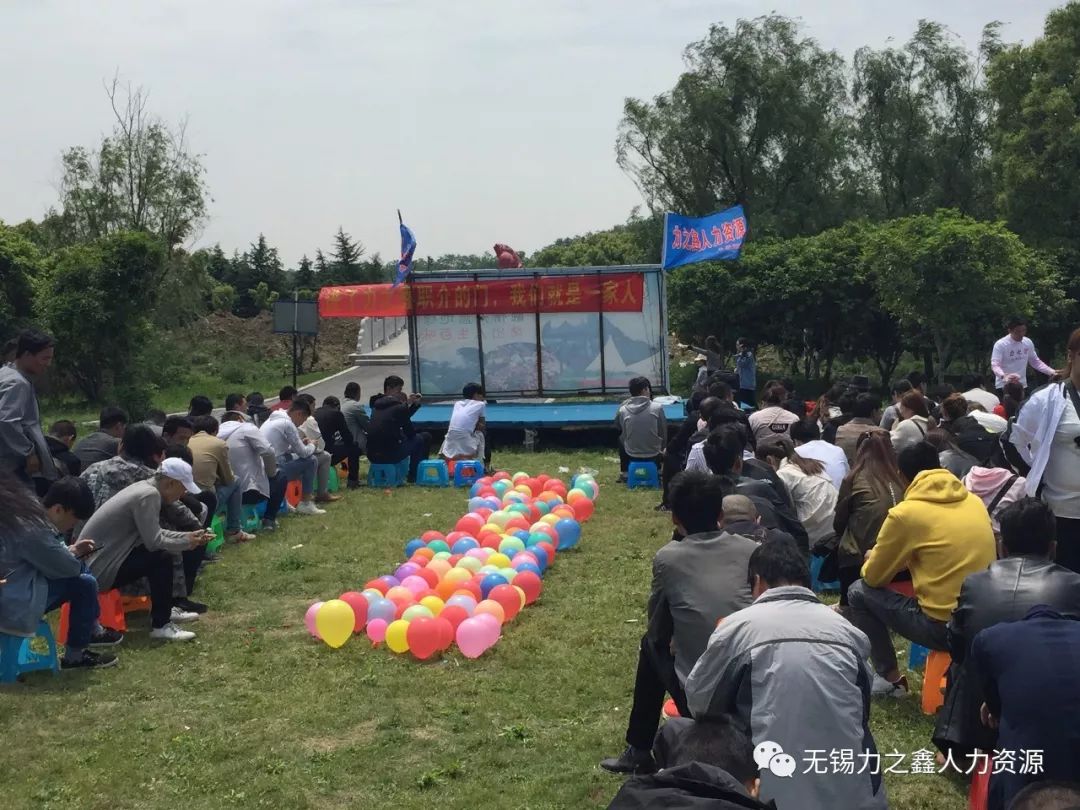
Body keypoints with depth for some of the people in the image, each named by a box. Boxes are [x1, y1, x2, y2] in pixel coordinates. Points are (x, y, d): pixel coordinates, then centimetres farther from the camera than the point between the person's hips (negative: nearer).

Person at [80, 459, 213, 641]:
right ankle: (161, 625, -8)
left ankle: (164, 610, 24)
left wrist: (189, 536, 8)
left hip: (95, 559, 10)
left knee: (157, 552, 15)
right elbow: (153, 542, -22)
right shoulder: (148, 495, -20)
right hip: (97, 569, -10)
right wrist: (187, 543, -7)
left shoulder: (145, 488, 9)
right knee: (162, 560, -16)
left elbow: (155, 534, 16)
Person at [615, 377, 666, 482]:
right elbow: (663, 433, -3)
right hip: (653, 455, -1)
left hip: (631, 456, 1)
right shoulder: (657, 407, -14)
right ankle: (656, 471, 35)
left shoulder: (622, 410, -12)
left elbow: (617, 426, 8)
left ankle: (624, 473, 34)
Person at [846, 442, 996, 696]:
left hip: (943, 627, -6)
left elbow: (873, 577, 4)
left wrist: (872, 560, 26)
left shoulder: (905, 513, -6)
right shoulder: (974, 502, 9)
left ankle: (891, 679, 13)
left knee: (859, 592, 11)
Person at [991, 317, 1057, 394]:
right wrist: (1004, 376, -45)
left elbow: (1035, 362, 15)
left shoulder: (1028, 343, 2)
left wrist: (1051, 372, 3)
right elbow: (995, 365, -24)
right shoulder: (1000, 344, -15)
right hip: (1004, 386, -6)